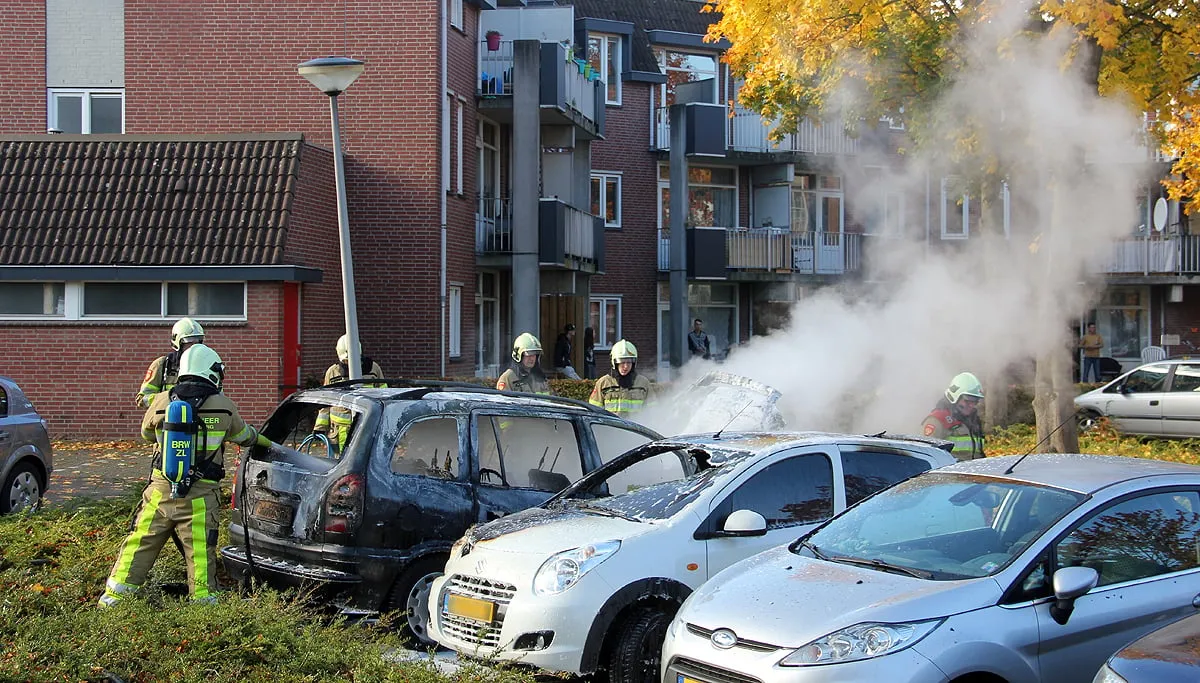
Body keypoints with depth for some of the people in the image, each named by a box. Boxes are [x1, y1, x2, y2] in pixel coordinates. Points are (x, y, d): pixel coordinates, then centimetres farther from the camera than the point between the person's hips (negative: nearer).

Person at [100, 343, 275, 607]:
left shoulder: (161, 401, 1)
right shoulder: (224, 407, -2)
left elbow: (146, 433, 19)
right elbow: (244, 435, 16)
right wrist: (270, 444, 38)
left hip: (161, 489, 2)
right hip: (201, 496, -2)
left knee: (140, 544, 11)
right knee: (201, 552, 3)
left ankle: (112, 598, 16)